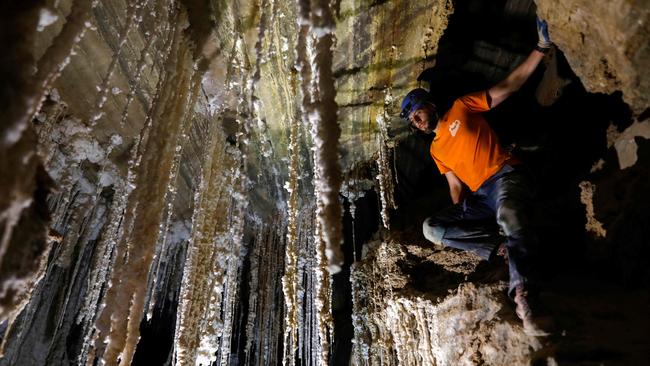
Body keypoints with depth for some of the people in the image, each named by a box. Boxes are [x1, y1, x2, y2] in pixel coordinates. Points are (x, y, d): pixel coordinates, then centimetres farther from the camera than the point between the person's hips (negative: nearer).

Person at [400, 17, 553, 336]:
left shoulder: (462, 107, 11)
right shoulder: (436, 150, 22)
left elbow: (509, 85, 8)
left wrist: (540, 48, 0)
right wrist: (460, 210, -1)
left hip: (506, 177, -5)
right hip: (478, 200, 6)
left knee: (509, 216, -39)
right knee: (431, 228, -14)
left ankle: (523, 298, -50)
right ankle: (502, 245, -21)